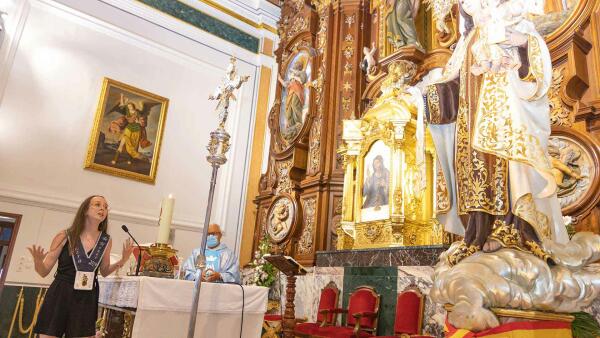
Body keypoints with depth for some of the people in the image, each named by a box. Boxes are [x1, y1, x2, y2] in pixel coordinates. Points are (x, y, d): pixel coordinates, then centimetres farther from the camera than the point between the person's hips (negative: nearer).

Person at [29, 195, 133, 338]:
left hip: (86, 299, 2)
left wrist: (122, 261, 0)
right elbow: (44, 271, 2)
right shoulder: (64, 236, -4)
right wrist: (37, 261, -19)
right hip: (59, 296, -2)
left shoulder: (106, 241, 3)